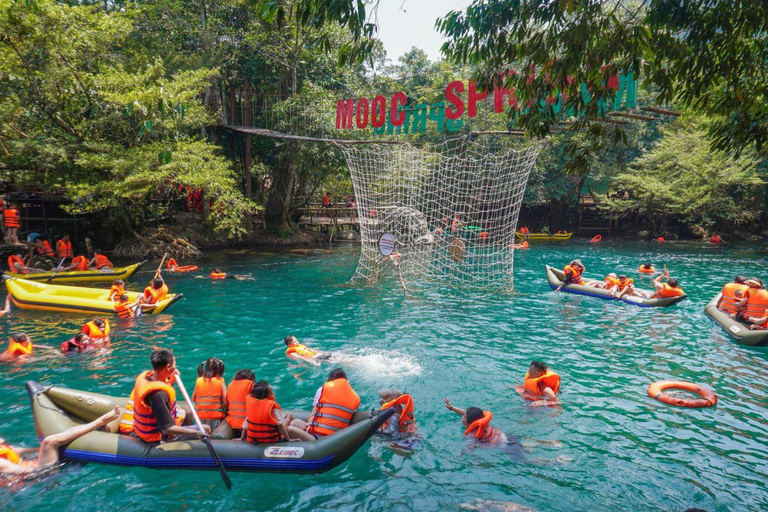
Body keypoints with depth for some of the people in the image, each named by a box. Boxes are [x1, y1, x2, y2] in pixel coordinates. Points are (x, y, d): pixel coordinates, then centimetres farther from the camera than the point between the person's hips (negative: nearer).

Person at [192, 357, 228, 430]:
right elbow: (225, 401, -8)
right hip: (215, 417, -3)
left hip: (200, 417, 3)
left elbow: (193, 399, 10)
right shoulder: (221, 381, -6)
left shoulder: (199, 380, 3)